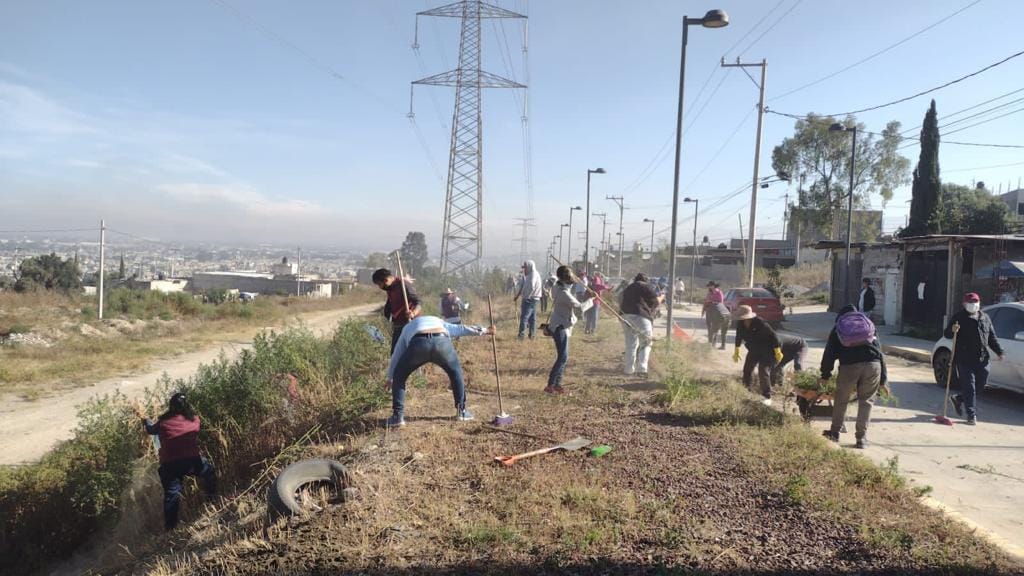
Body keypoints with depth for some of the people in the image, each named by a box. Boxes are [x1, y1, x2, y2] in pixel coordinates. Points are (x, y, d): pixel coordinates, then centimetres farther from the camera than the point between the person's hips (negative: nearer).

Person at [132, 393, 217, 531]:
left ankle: (170, 527, 16)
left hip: (170, 465, 0)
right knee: (209, 472, 28)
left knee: (171, 495, 9)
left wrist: (143, 417, 28)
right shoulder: (195, 420, -5)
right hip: (192, 462, 0)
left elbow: (151, 429, 12)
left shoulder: (163, 423, -8)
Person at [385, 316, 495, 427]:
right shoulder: (438, 322, 45)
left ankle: (398, 415, 13)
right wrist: (484, 330, 49)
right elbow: (461, 329, 41)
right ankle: (461, 411, 30)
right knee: (456, 372, 29)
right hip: (442, 341, 1)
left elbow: (396, 355, 45)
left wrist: (390, 377, 55)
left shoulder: (408, 328, 42)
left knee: (399, 377, 21)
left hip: (419, 343, -1)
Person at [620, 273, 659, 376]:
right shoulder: (646, 286, 5)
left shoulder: (628, 288, 24)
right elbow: (655, 301, 2)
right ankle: (642, 368, -3)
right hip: (641, 317, -6)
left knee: (630, 344, 13)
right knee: (645, 344, 6)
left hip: (626, 316, 6)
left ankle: (628, 369, 13)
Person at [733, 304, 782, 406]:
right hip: (753, 350, 7)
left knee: (763, 372, -13)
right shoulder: (740, 324, -13)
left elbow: (773, 336, -23)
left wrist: (778, 352, -17)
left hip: (766, 351, -7)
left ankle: (767, 397, -5)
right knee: (747, 370, 10)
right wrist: (736, 351, 14)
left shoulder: (760, 324, -32)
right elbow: (739, 336, 6)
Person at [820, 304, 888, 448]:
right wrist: (883, 380, 24)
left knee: (841, 399, 14)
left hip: (849, 365, -2)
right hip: (873, 364, 2)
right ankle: (862, 438, 10)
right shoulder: (869, 325, 27)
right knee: (866, 401, 12)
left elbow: (829, 354, 16)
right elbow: (880, 352, 23)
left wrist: (825, 375, 25)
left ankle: (835, 433, 23)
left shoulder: (837, 329, 21)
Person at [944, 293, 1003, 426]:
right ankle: (972, 415, 2)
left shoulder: (985, 318, 13)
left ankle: (959, 399, 32)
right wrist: (952, 330, -29)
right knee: (969, 387, -4)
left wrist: (999, 351, 12)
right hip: (964, 359, -6)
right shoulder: (959, 317, -3)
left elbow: (992, 337, 21)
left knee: (980, 385, 10)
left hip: (982, 359, 6)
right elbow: (947, 334, -6)